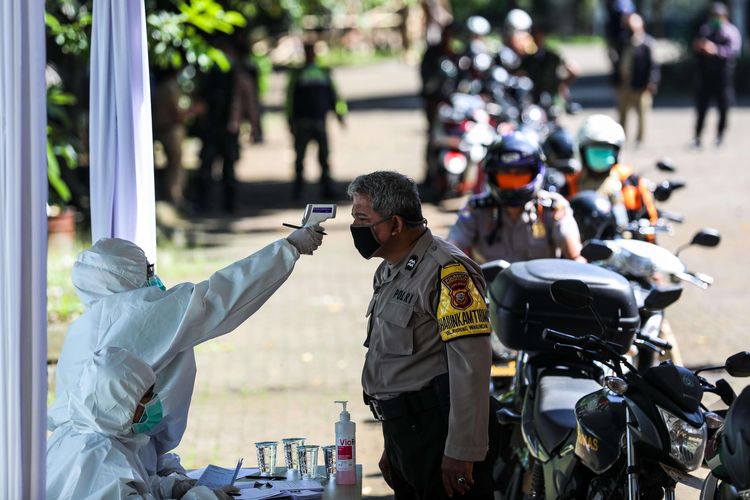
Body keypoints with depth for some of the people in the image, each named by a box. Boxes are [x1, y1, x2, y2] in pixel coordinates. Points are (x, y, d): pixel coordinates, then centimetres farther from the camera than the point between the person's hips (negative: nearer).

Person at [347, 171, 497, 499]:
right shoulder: (388, 272, 18)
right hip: (404, 435, 9)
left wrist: (461, 453, -23)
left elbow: (470, 365, -21)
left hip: (438, 432, -9)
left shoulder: (446, 270, -14)